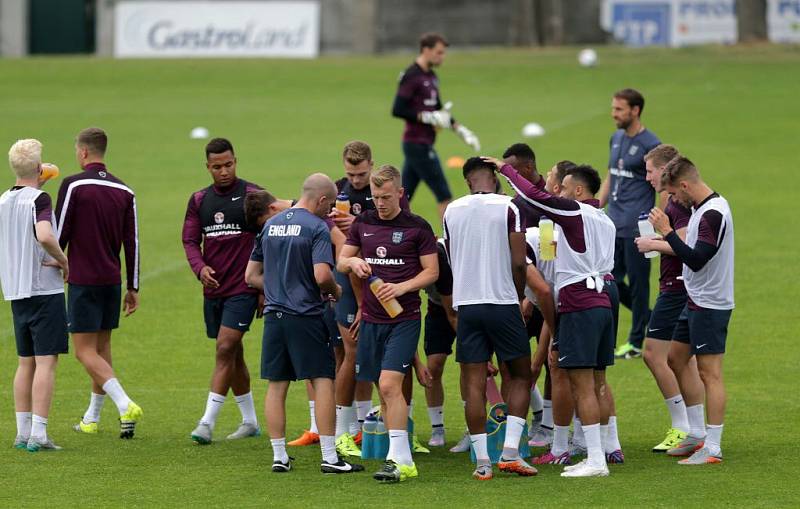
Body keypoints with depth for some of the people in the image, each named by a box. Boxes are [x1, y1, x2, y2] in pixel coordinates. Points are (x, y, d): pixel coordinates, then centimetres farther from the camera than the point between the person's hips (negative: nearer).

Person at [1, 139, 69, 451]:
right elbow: (44, 236, -29)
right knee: (46, 361, -5)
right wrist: (64, 261, -13)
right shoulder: (39, 199, -12)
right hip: (45, 288, -7)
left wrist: (36, 184, 30)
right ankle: (38, 434, -9)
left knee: (26, 362, 13)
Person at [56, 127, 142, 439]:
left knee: (85, 351, -5)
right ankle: (92, 419, 22)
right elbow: (132, 242, 7)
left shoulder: (73, 185, -10)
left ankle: (125, 405, -22)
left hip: (83, 281, -6)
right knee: (102, 348, 16)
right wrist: (133, 288, 12)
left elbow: (59, 235, -11)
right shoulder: (124, 191, 6)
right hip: (112, 281, 6)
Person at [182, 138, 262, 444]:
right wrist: (200, 267, -14)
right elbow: (190, 239, 7)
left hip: (243, 289, -6)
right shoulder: (199, 200, 9)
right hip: (213, 289, 6)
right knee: (232, 355, 12)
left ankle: (207, 422, -16)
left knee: (226, 350, -14)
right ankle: (250, 421, 24)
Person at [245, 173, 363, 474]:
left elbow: (252, 276, 14)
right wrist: (335, 291, -1)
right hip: (306, 316, -6)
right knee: (322, 381, -1)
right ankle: (329, 457, -4)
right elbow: (322, 275, -21)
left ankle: (279, 457, 10)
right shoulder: (316, 227, -9)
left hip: (274, 315, 6)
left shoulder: (271, 225, 11)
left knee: (277, 386, 9)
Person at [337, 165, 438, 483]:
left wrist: (402, 287, -17)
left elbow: (432, 271, -2)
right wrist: (353, 262, -10)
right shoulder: (363, 223, 9)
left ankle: (398, 460, -19)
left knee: (389, 384, -18)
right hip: (371, 319, 5)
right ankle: (402, 459, 13)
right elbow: (341, 262, 14)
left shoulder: (417, 227, -4)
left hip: (404, 319, -5)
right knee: (383, 390, 6)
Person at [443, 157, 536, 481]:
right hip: (502, 303, -3)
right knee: (520, 376, 11)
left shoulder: (452, 211, 6)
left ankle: (482, 461, 2)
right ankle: (510, 451, -1)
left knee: (474, 384, 4)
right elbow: (519, 263, -8)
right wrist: (518, 296, 8)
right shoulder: (507, 208, -6)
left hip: (466, 304, 3)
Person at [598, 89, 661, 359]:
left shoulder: (650, 144, -9)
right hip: (613, 225, 8)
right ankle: (651, 320, 24)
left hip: (636, 226, -8)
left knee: (637, 283, 0)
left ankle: (636, 342, 8)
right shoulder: (616, 139, 14)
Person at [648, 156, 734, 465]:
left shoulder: (713, 214, -21)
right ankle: (697, 435, 22)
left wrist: (667, 232, -22)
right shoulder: (702, 208, 10)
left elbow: (696, 260, -26)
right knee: (675, 359, 16)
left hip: (710, 305, -11)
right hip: (696, 300, 11)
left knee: (709, 373, -8)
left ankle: (713, 448, -6)